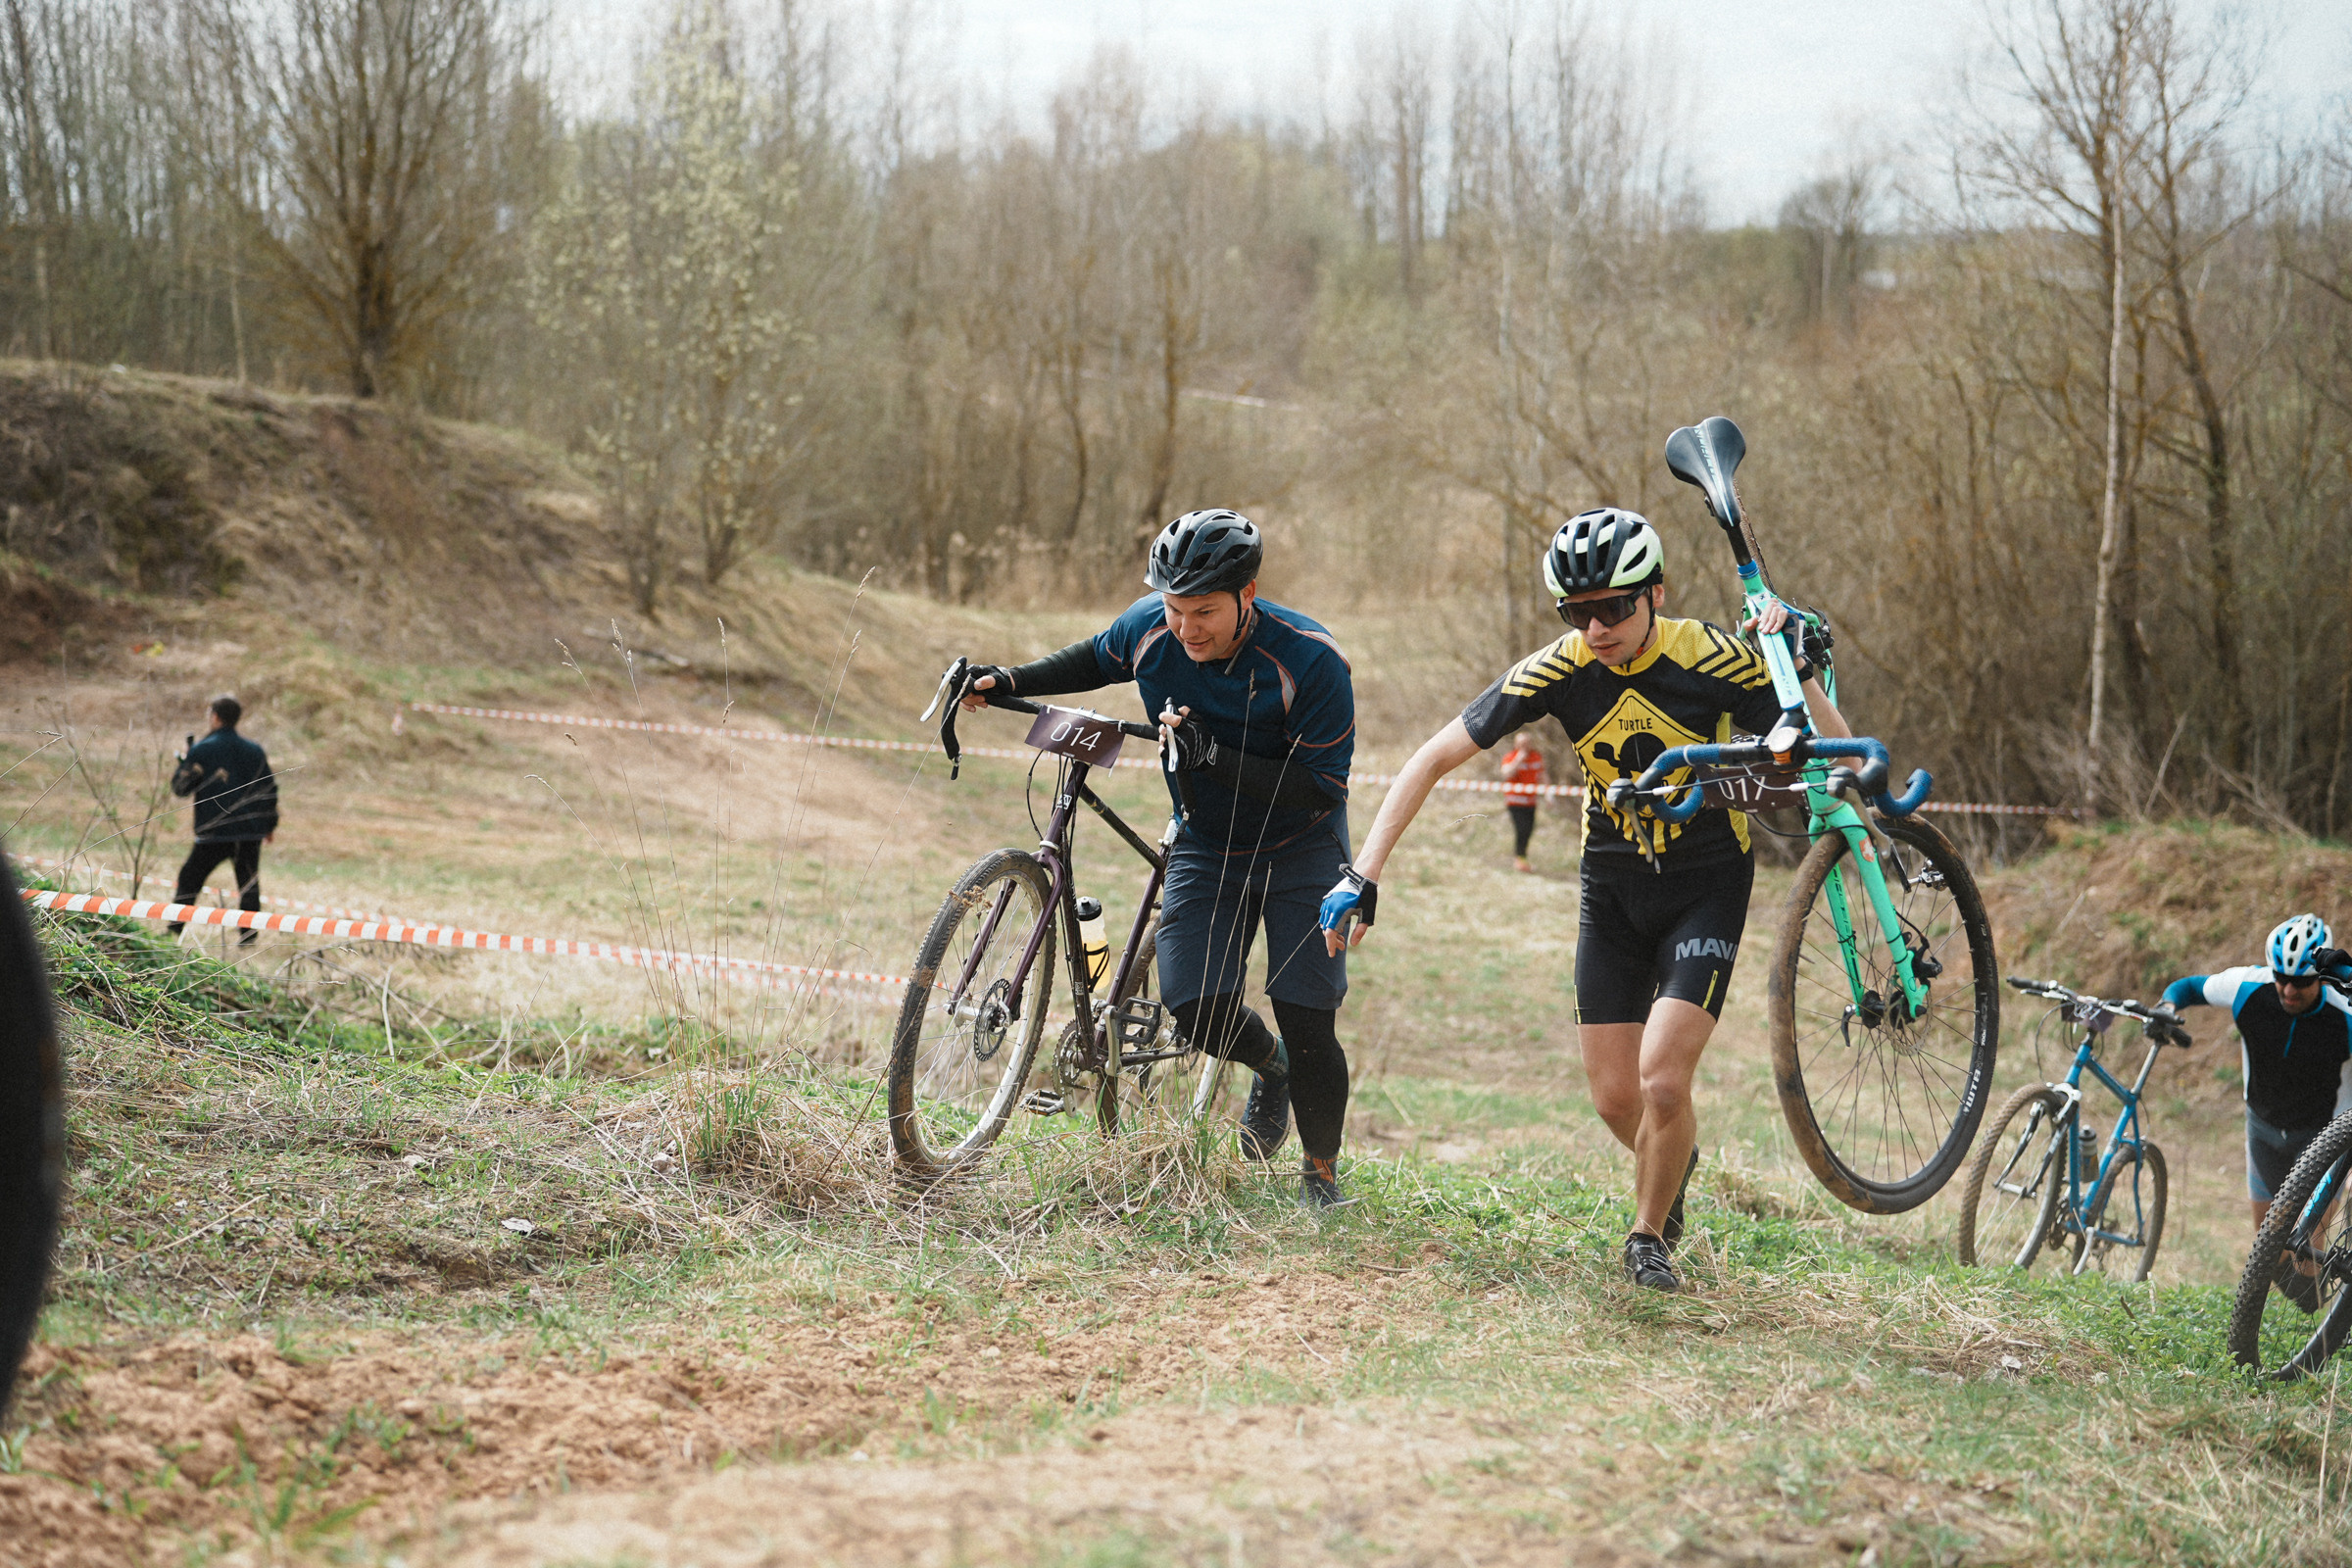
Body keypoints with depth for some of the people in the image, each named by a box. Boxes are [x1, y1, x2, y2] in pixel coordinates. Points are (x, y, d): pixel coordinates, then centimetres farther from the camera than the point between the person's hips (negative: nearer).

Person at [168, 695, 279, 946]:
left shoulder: (201, 750, -4)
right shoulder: (255, 751, 7)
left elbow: (181, 786, -1)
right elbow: (270, 789, 11)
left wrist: (183, 761, 16)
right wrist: (270, 825, 19)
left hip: (214, 832, -3)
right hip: (251, 831, 3)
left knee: (190, 878, 9)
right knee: (248, 883, 9)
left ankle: (175, 928, 9)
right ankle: (248, 933, 3)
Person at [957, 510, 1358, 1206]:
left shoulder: (1310, 661, -28)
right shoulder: (1150, 627, -15)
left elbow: (1322, 789, -28)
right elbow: (1095, 660, 10)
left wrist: (1214, 757, -37)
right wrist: (1009, 680, -3)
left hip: (1300, 848, -4)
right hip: (1208, 842, 4)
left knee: (1306, 1023, -10)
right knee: (1195, 1005, -10)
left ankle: (1321, 1174, 13)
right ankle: (1270, 1066, 26)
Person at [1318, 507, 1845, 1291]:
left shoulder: (1713, 660, -22)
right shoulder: (1559, 671, -17)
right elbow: (1432, 760, -12)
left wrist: (1801, 669, -34)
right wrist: (1363, 875, -19)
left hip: (1707, 887, -3)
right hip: (1612, 886, 3)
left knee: (1662, 1080, -17)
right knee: (1616, 1100, 3)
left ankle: (1649, 1236, 9)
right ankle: (1675, 1161, 39)